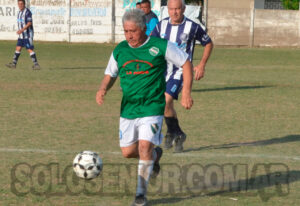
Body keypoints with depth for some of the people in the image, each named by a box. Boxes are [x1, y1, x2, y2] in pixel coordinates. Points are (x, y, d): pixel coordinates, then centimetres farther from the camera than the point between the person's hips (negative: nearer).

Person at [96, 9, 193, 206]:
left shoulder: (160, 46, -8)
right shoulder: (120, 50, 4)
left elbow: (186, 63, 0)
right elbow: (110, 75, 14)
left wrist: (186, 92, -9)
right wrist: (102, 90, -8)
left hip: (152, 108, -5)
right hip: (128, 109, 5)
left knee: (144, 147, -18)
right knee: (127, 152, 7)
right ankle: (155, 155, 40)